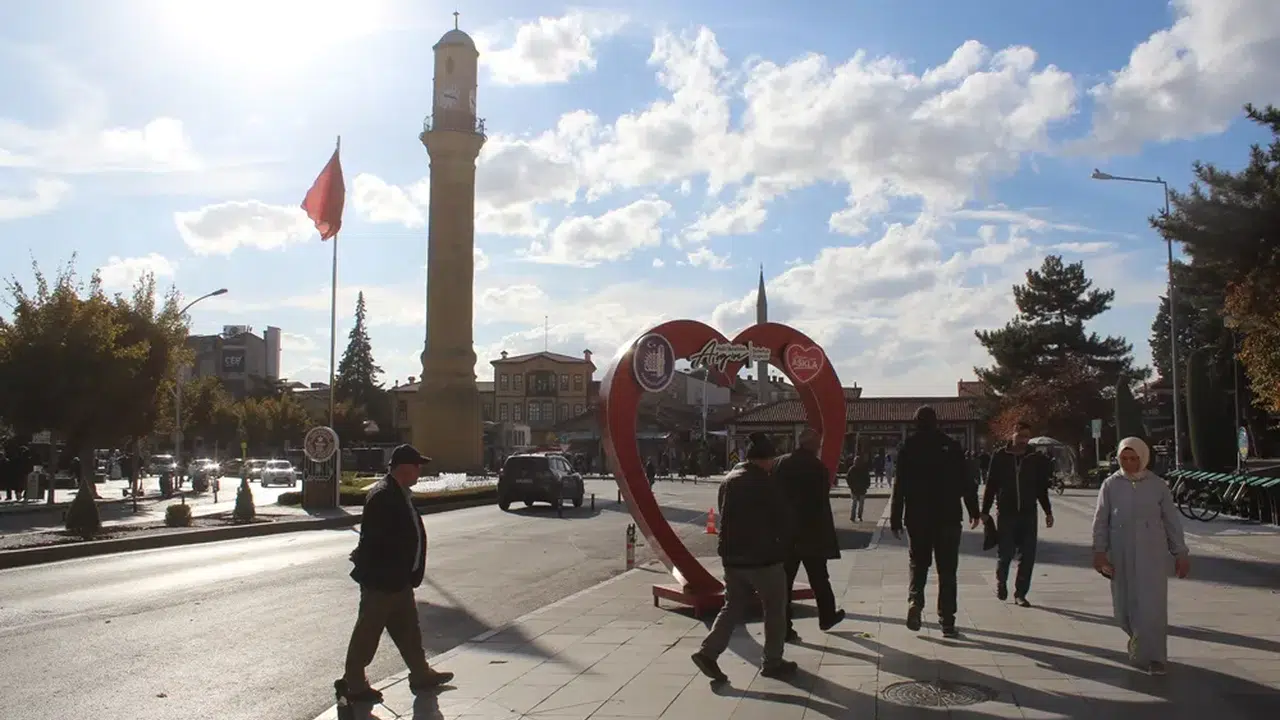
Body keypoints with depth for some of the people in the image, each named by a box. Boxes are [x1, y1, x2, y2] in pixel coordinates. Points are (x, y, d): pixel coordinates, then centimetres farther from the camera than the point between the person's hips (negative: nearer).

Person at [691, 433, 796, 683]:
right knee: (774, 610, 10)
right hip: (763, 558, -6)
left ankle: (708, 652, 2)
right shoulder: (767, 484, -14)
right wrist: (782, 547, 7)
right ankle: (772, 662, 17)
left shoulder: (728, 480, 7)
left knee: (732, 607, 13)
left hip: (732, 557, 6)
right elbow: (783, 520, -9)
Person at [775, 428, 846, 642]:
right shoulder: (818, 467, -10)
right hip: (811, 533, -3)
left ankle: (783, 627, 3)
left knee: (784, 580, 4)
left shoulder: (779, 464, 1)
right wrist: (827, 535, -4)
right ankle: (827, 617, 33)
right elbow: (822, 504, -11)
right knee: (819, 578, 16)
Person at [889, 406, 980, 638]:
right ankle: (947, 621, 6)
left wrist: (895, 520, 1)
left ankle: (915, 602, -7)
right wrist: (973, 511, 8)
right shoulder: (951, 446, -1)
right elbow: (965, 482, -1)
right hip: (948, 517, 0)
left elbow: (899, 486, -3)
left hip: (917, 517, 1)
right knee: (947, 570, 6)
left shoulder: (907, 447, -1)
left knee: (918, 564, 16)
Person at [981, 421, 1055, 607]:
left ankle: (1020, 594, 13)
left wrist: (1048, 511, 9)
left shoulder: (1035, 458, 6)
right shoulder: (1000, 457, -1)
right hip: (1006, 513, -2)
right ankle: (1001, 581, 27)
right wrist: (985, 511, -1)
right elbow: (991, 485, 1)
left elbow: (1041, 488, 13)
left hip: (1029, 513, 2)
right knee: (1006, 553, -2)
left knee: (1027, 556, 2)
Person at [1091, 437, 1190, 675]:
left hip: (1153, 555, -1)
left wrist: (1181, 554, 6)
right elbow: (1101, 521, 2)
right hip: (1121, 556, 1)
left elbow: (1171, 521, 6)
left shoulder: (1158, 485, 1)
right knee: (1124, 606, 8)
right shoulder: (1111, 485, 1)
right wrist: (1099, 551, -5)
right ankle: (1139, 639, 36)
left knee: (1153, 606, -5)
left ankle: (1154, 657, 4)